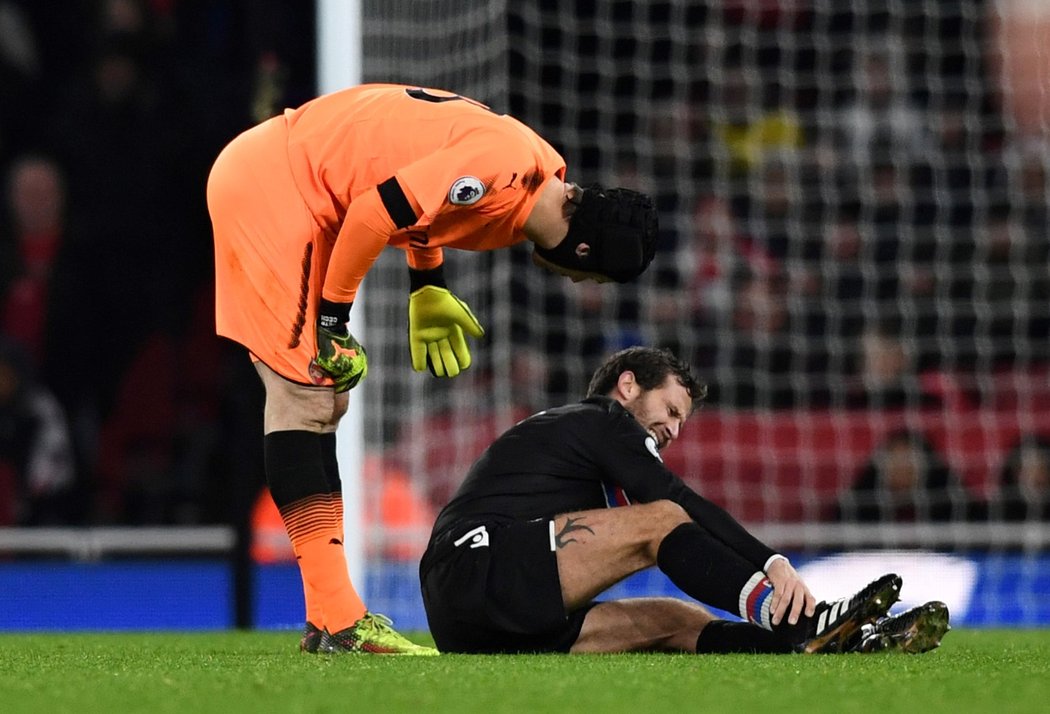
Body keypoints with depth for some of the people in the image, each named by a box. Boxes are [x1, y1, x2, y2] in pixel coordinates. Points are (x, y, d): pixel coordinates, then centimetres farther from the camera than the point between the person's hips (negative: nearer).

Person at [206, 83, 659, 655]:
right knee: (305, 392, -12)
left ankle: (330, 620, 10)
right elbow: (374, 213, -25)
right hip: (265, 183, -10)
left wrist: (428, 289, 15)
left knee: (320, 397, 9)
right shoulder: (503, 165, -25)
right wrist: (333, 321, -15)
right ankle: (335, 620, -15)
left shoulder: (542, 169, 4)